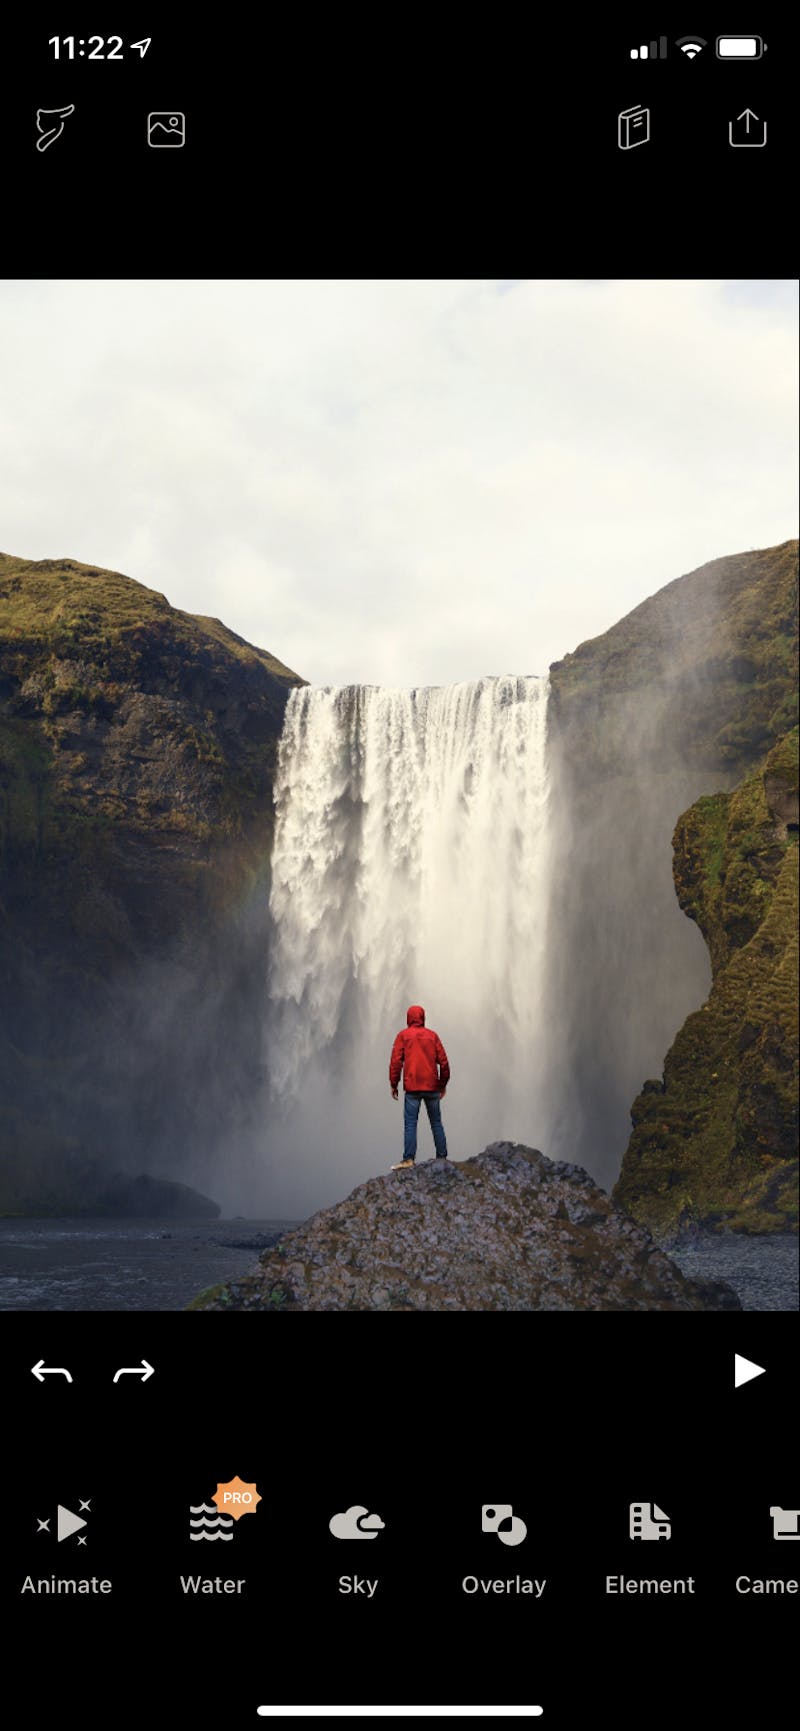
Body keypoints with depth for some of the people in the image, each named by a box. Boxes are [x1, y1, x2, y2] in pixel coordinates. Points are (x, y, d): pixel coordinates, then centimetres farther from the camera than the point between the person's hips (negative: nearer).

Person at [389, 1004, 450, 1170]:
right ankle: (442, 1157, 11)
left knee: (410, 1123, -5)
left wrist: (393, 1085, 2)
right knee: (436, 1123, 10)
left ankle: (408, 1159, -14)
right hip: (432, 1087, 3)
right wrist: (443, 1084, 17)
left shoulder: (403, 1035, 2)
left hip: (412, 1088, -3)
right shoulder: (432, 1035, 9)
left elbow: (396, 1061, -4)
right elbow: (443, 1061, 7)